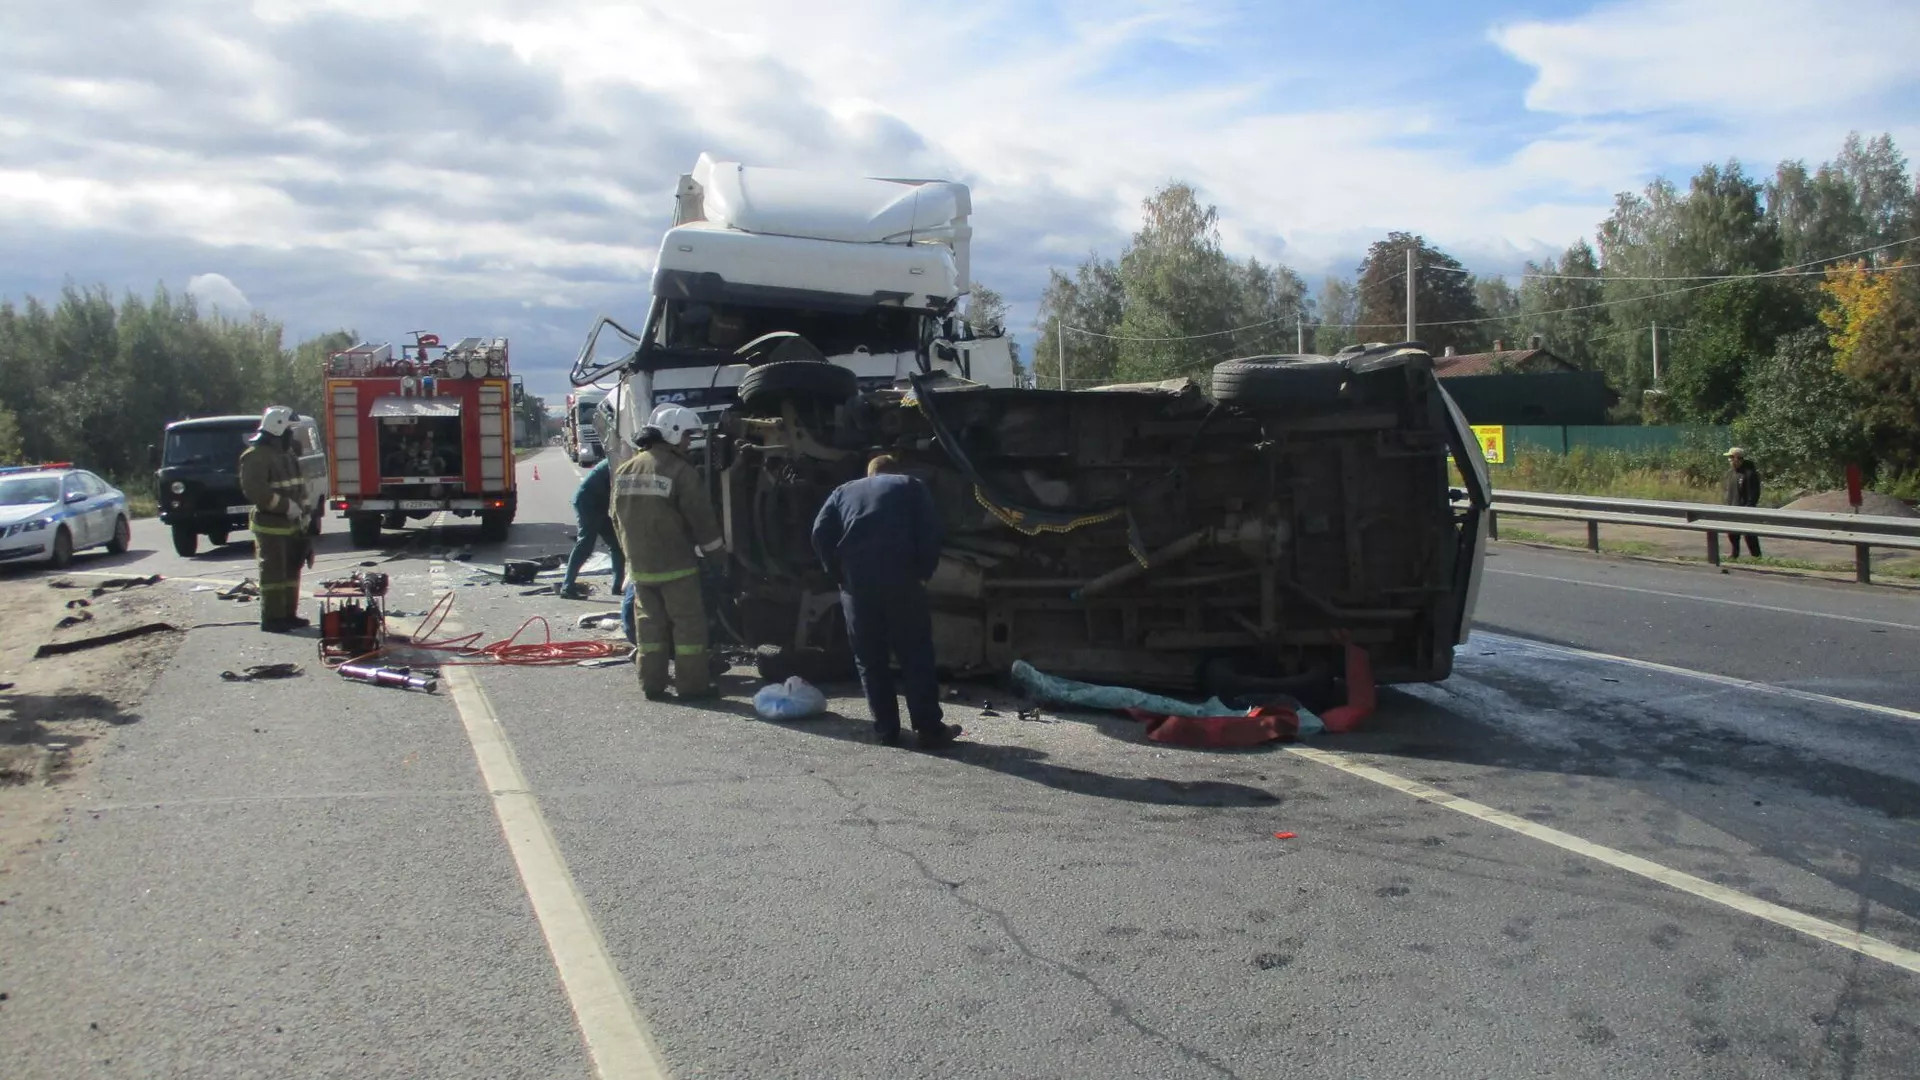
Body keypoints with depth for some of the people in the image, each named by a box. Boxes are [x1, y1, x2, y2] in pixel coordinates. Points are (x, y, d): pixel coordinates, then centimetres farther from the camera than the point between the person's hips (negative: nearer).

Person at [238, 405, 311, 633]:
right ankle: (271, 619, -4)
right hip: (271, 525, -9)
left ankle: (288, 614, 21)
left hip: (291, 524, 9)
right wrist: (286, 506, -24)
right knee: (273, 571, -7)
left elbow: (297, 484, 24)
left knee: (291, 569, 13)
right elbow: (254, 490, -23)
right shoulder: (255, 456, -13)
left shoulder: (286, 453, 17)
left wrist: (300, 509, 12)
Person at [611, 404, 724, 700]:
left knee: (650, 622, 13)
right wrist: (714, 550, 3)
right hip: (675, 564, -6)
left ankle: (651, 683, 15)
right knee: (688, 622, 2)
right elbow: (701, 517, -11)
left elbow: (617, 518, 16)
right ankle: (691, 683, 4)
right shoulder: (680, 471, -14)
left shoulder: (624, 471, 8)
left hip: (639, 565, 6)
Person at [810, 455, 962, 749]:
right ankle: (929, 728, 2)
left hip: (856, 582, 2)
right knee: (916, 655, 3)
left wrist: (838, 574, 11)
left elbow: (820, 533, 6)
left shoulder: (844, 492, 22)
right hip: (900, 579, -2)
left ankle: (886, 729, 11)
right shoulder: (911, 486, 17)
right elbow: (930, 531, 1)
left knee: (869, 659, 10)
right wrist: (923, 572, 6)